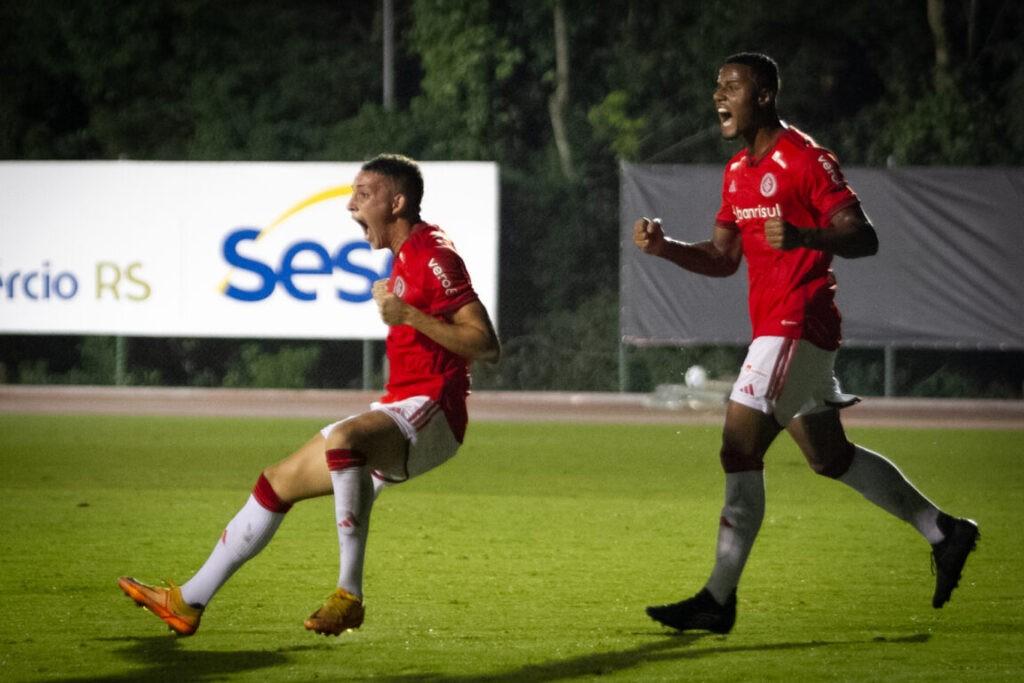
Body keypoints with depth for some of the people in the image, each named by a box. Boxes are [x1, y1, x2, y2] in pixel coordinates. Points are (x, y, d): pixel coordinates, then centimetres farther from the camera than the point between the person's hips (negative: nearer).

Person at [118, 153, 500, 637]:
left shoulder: (433, 256, -13)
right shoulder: (405, 256, 16)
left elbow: (487, 346, -18)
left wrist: (409, 316, -24)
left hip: (430, 415, -10)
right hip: (399, 413, 10)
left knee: (342, 439, -39)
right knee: (277, 483, 11)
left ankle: (349, 594, -35)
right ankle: (188, 602, 19)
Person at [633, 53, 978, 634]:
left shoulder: (806, 159, -12)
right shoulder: (739, 171, 15)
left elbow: (864, 239, -16)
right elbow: (723, 259, 18)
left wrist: (803, 236, -33)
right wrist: (665, 247, 1)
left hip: (796, 327, -10)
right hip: (773, 324, 10)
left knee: (740, 450, -12)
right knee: (830, 456, 17)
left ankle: (719, 601, -10)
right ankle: (944, 533, 29)